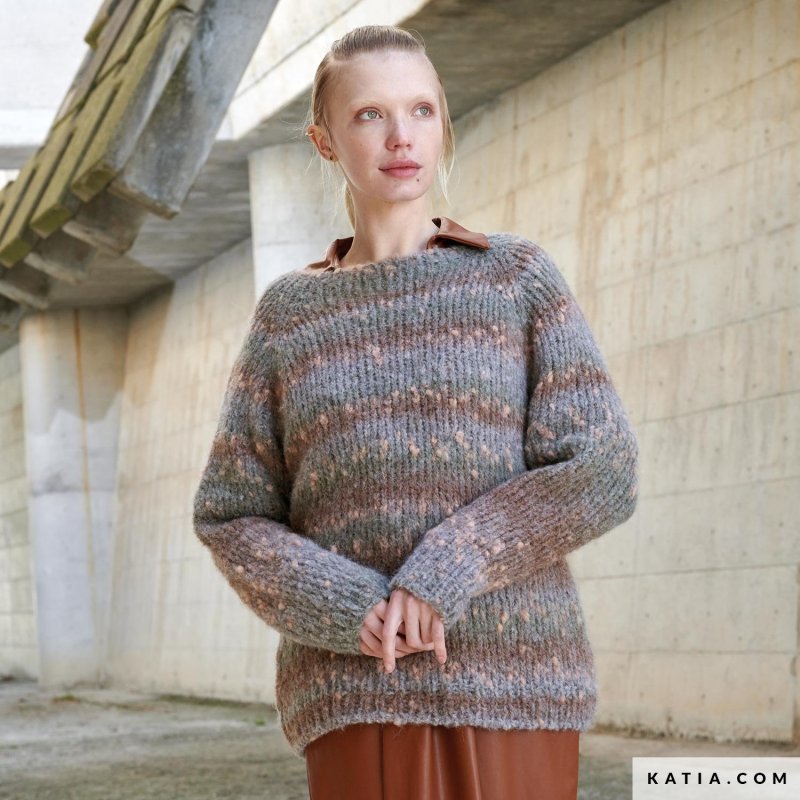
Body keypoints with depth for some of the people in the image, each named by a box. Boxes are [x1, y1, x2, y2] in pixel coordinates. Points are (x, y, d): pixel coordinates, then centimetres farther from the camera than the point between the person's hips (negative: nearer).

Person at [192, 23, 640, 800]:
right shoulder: (288, 313, 9)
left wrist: (445, 577, -15)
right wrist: (348, 611, -12)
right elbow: (230, 517, 7)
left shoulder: (518, 276, 5)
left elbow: (603, 473, -4)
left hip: (510, 680, -1)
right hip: (357, 692, 1)